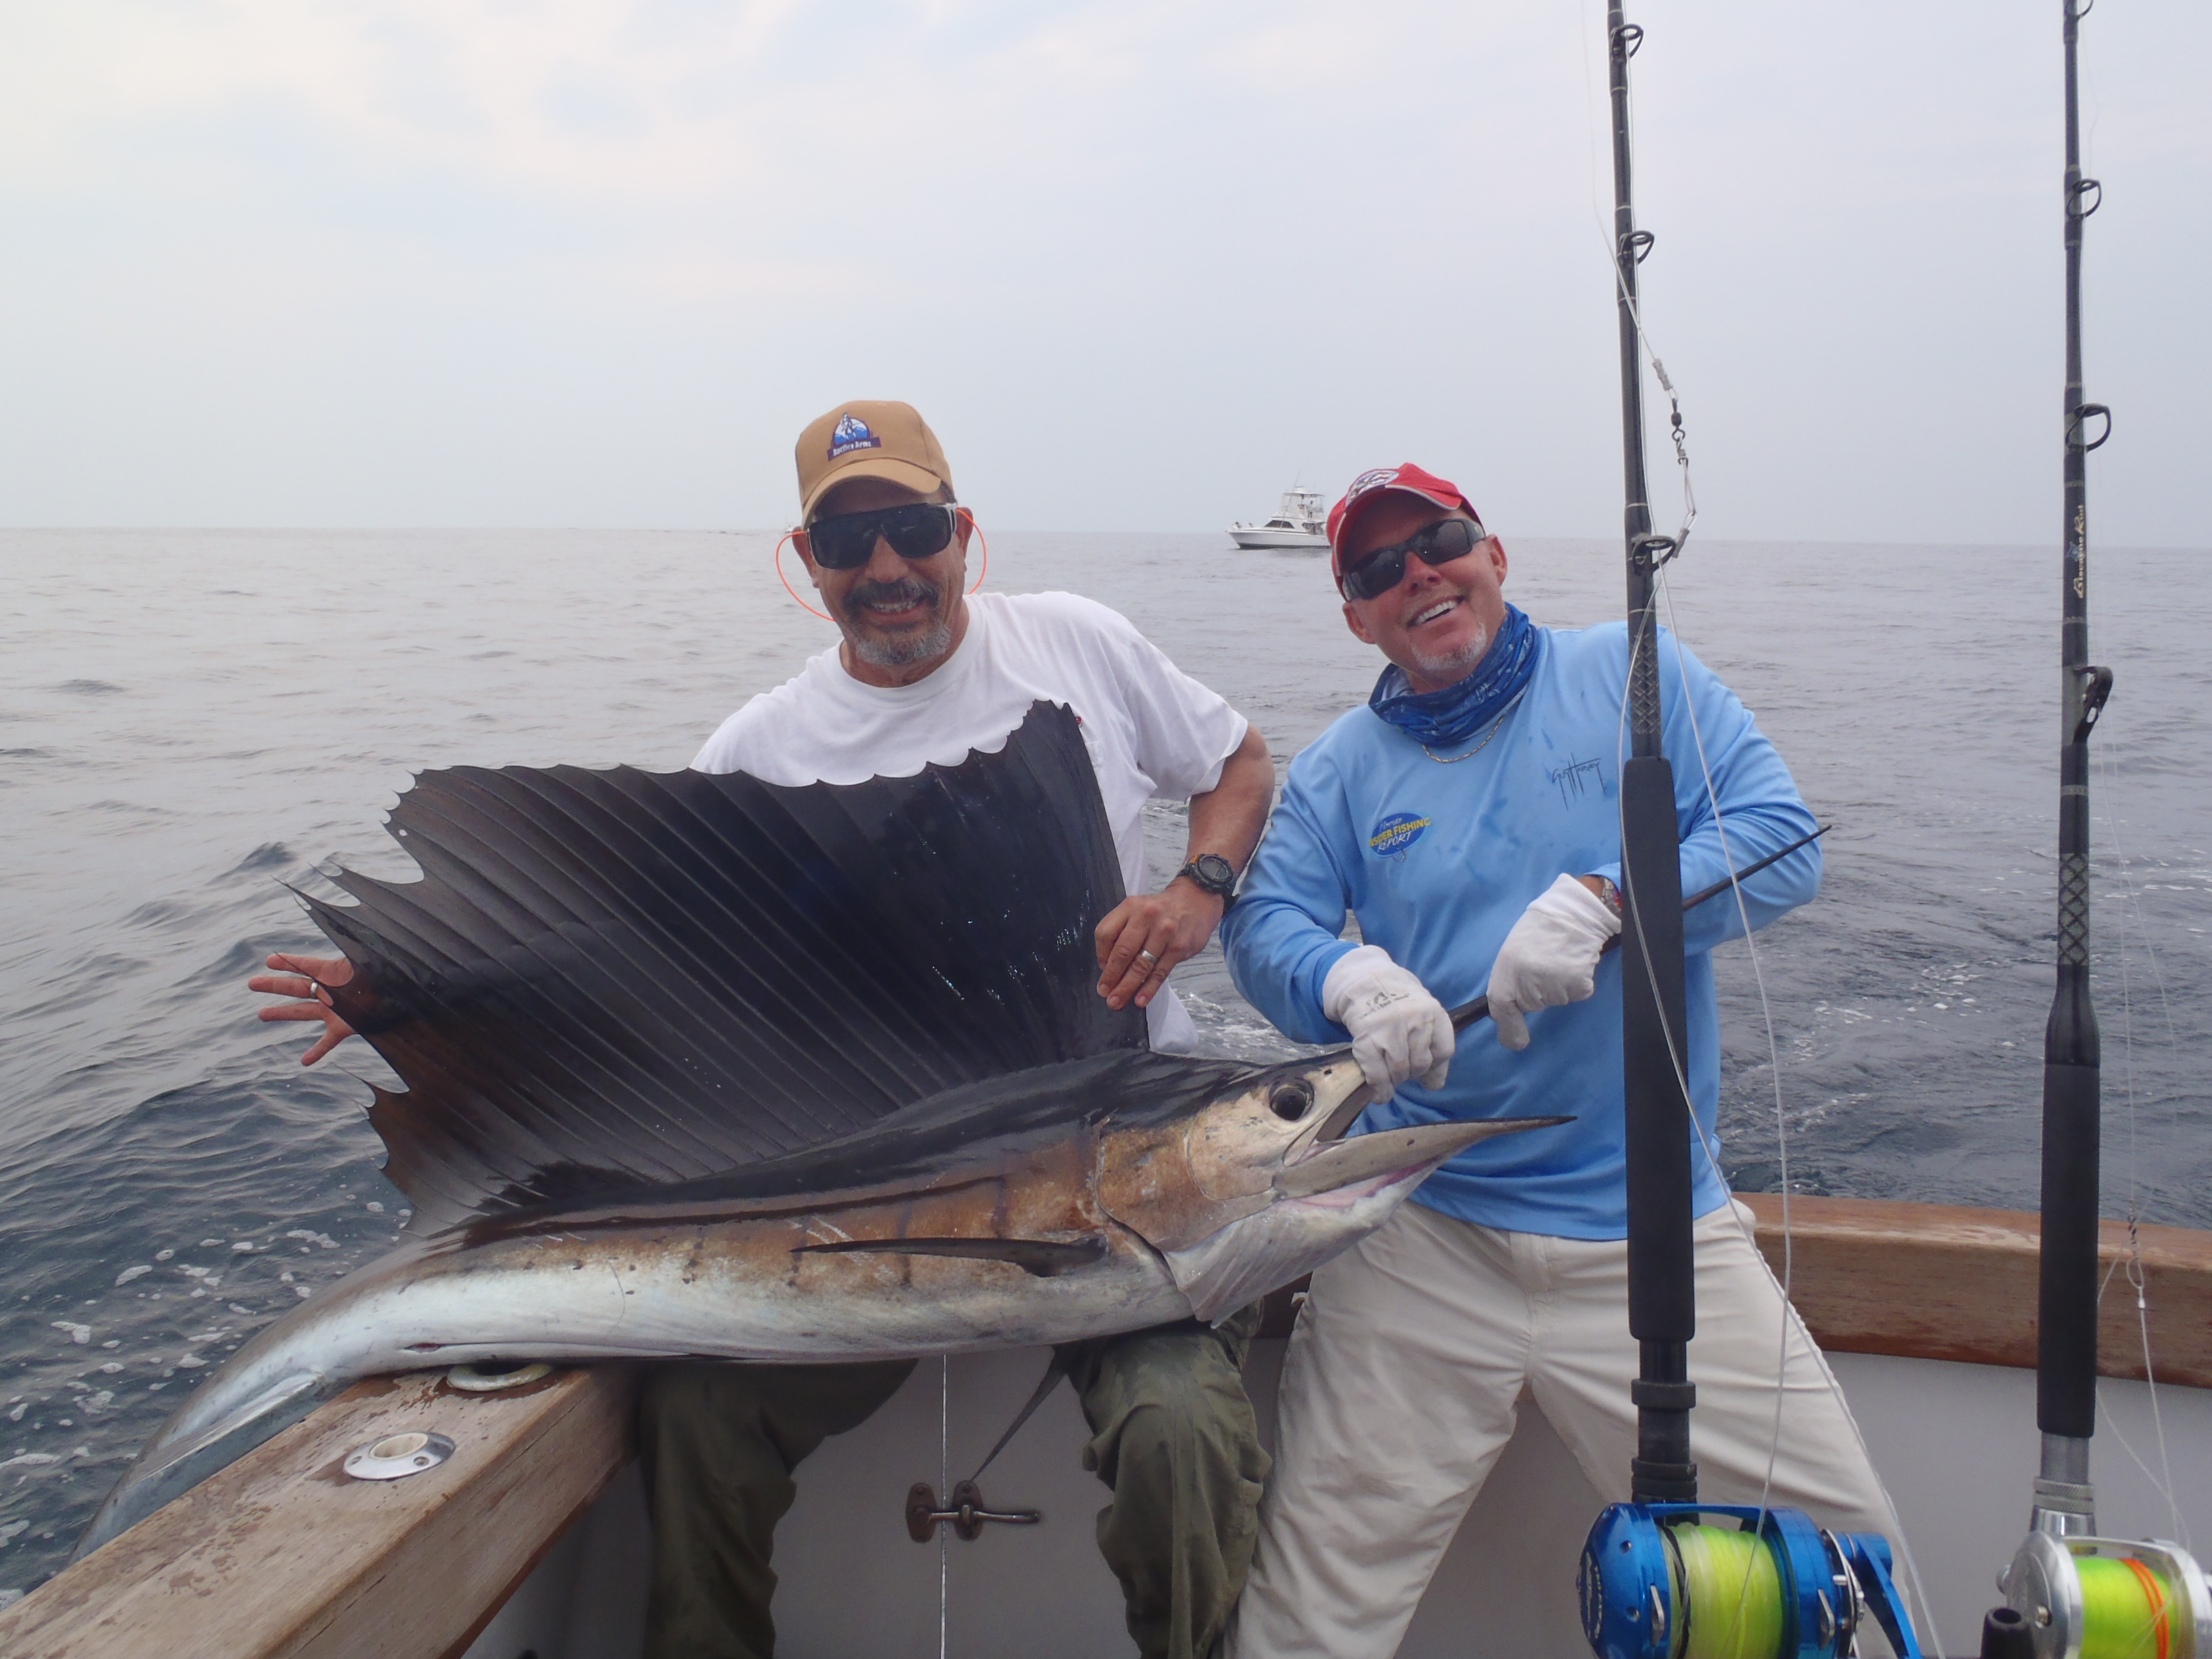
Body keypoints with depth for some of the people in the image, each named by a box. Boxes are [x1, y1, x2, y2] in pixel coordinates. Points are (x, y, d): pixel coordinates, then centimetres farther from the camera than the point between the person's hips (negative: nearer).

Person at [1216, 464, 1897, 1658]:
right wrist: (1351, 978, -24)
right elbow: (1264, 924, -1)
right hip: (1423, 1233, 1)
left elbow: (1782, 840, -4)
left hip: (1653, 1225, 0)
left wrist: (1604, 900, -21)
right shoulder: (1341, 769, 9)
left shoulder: (1632, 677, 5)